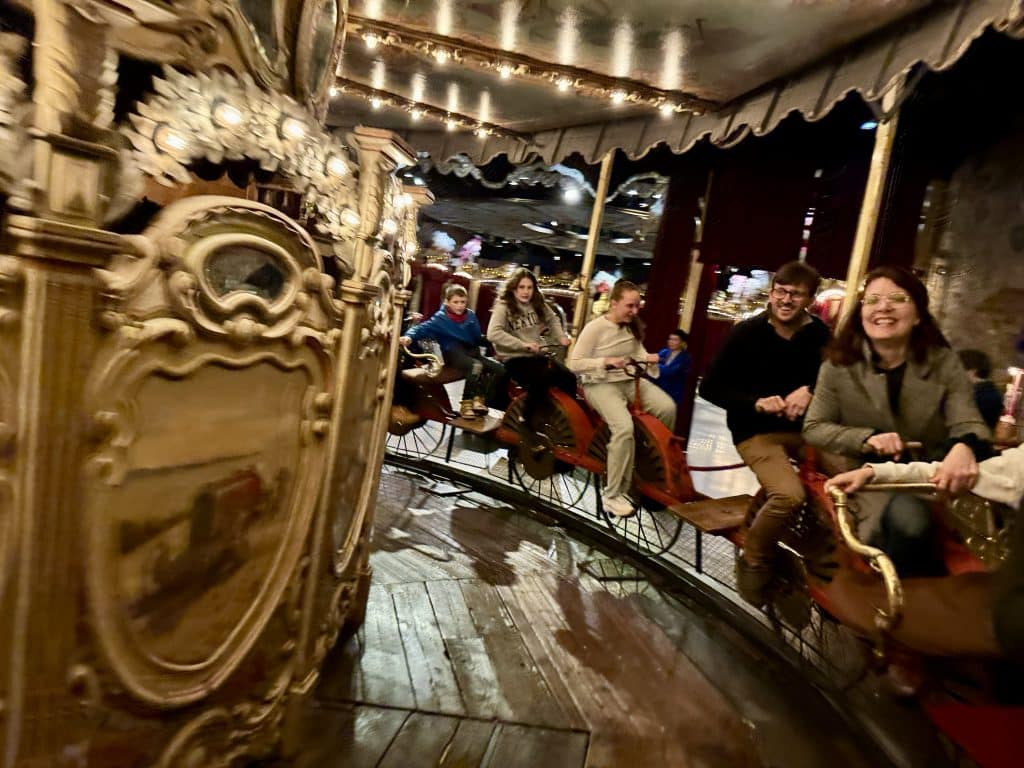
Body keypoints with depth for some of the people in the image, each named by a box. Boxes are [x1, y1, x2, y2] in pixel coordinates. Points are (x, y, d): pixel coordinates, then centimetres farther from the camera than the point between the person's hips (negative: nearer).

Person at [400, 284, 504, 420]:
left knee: (499, 368, -11)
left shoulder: (471, 315, 11)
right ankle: (466, 404, -24)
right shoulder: (441, 318, -3)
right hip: (454, 353, -6)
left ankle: (479, 399, -13)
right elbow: (423, 328, -14)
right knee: (476, 366, -34)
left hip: (472, 352, 6)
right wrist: (409, 336, -31)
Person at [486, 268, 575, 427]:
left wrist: (561, 336, 11)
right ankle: (526, 421, -13)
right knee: (541, 380, -32)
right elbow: (493, 334, -23)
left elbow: (552, 319, 29)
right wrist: (523, 344, -27)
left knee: (569, 378, -15)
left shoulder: (537, 304, 9)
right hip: (513, 358, -6)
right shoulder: (504, 306, -8)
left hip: (537, 355, 6)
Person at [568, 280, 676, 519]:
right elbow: (574, 363, -12)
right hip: (601, 384, -6)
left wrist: (647, 358, -3)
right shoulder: (595, 327, -12)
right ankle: (614, 495, -18)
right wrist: (606, 362, -23)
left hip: (630, 380, 7)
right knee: (624, 427, -32)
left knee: (668, 408, -19)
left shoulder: (632, 326, 9)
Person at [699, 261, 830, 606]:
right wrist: (755, 402, -20)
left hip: (803, 428, 5)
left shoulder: (821, 336, 0)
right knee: (789, 494, -28)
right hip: (757, 431, -5)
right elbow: (710, 387, -5)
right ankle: (753, 562, -1)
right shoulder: (747, 333, -7)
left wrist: (809, 392, -12)